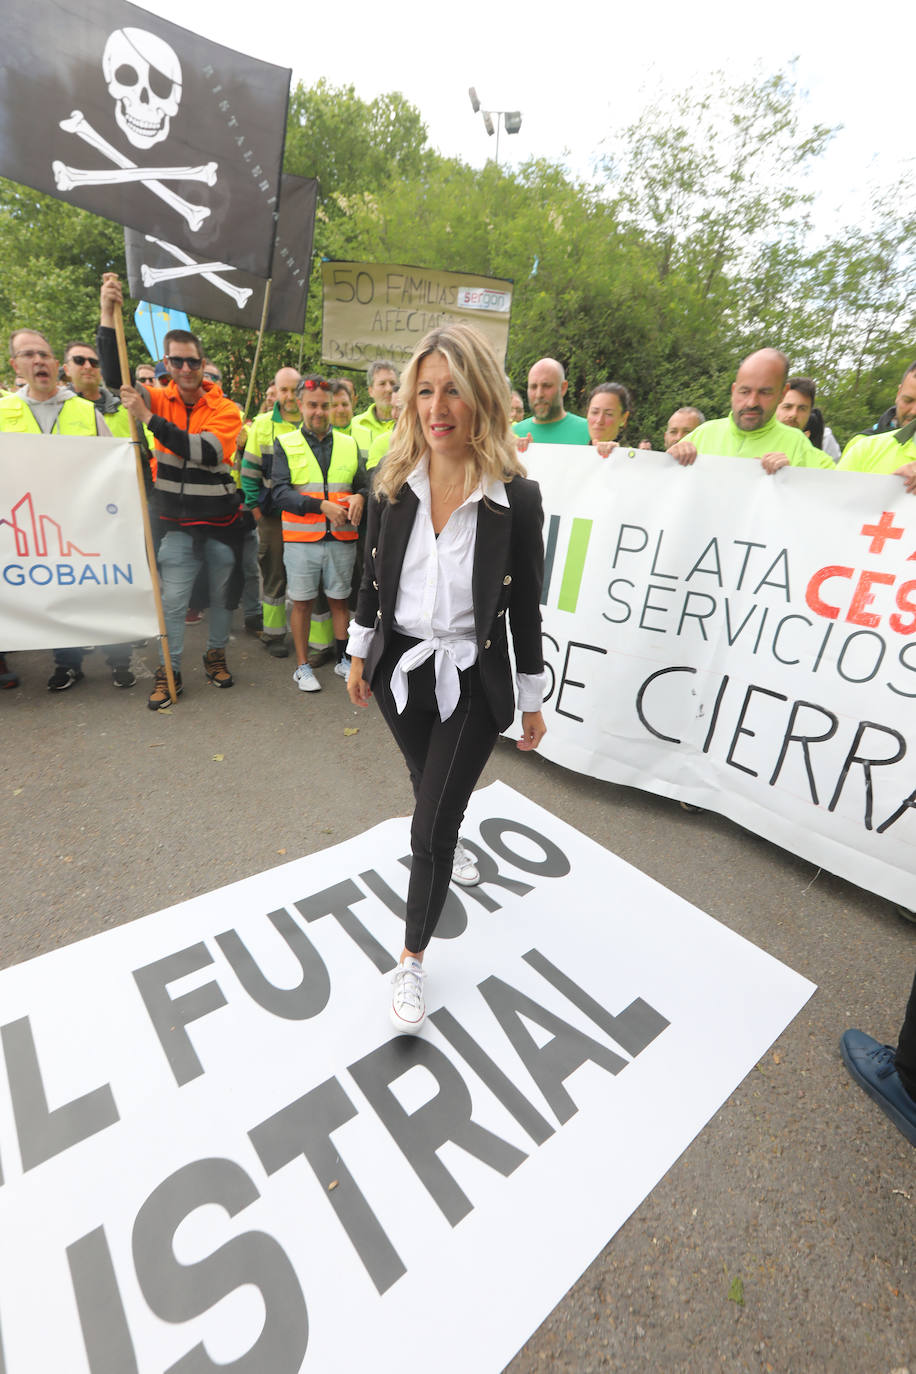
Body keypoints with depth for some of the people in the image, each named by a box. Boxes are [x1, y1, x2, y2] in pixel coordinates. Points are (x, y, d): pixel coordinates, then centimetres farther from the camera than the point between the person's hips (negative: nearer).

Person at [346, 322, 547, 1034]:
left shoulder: (517, 498, -13)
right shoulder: (393, 484, -5)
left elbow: (526, 607, -7)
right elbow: (372, 578, 7)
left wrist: (533, 700, -1)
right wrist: (359, 654, 12)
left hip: (472, 680, -3)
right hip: (400, 667, 4)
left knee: (430, 827, -1)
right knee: (429, 786, 26)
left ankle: (413, 958, 24)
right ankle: (453, 838, 63)